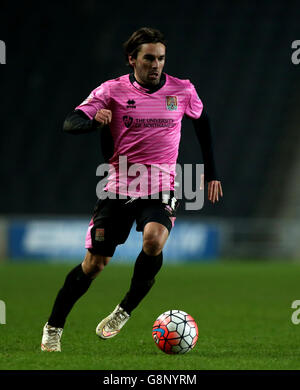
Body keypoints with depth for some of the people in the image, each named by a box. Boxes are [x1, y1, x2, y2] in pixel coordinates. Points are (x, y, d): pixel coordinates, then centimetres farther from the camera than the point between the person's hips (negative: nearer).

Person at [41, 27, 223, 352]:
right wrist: (93, 119, -33)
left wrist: (211, 172, 21)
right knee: (94, 263, -3)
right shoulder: (113, 90, -3)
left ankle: (124, 311, -8)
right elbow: (70, 123, -10)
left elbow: (202, 122, 21)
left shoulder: (182, 90, 3)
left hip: (160, 189, 1)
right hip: (119, 187, 0)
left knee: (154, 239, -30)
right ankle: (53, 327, 16)